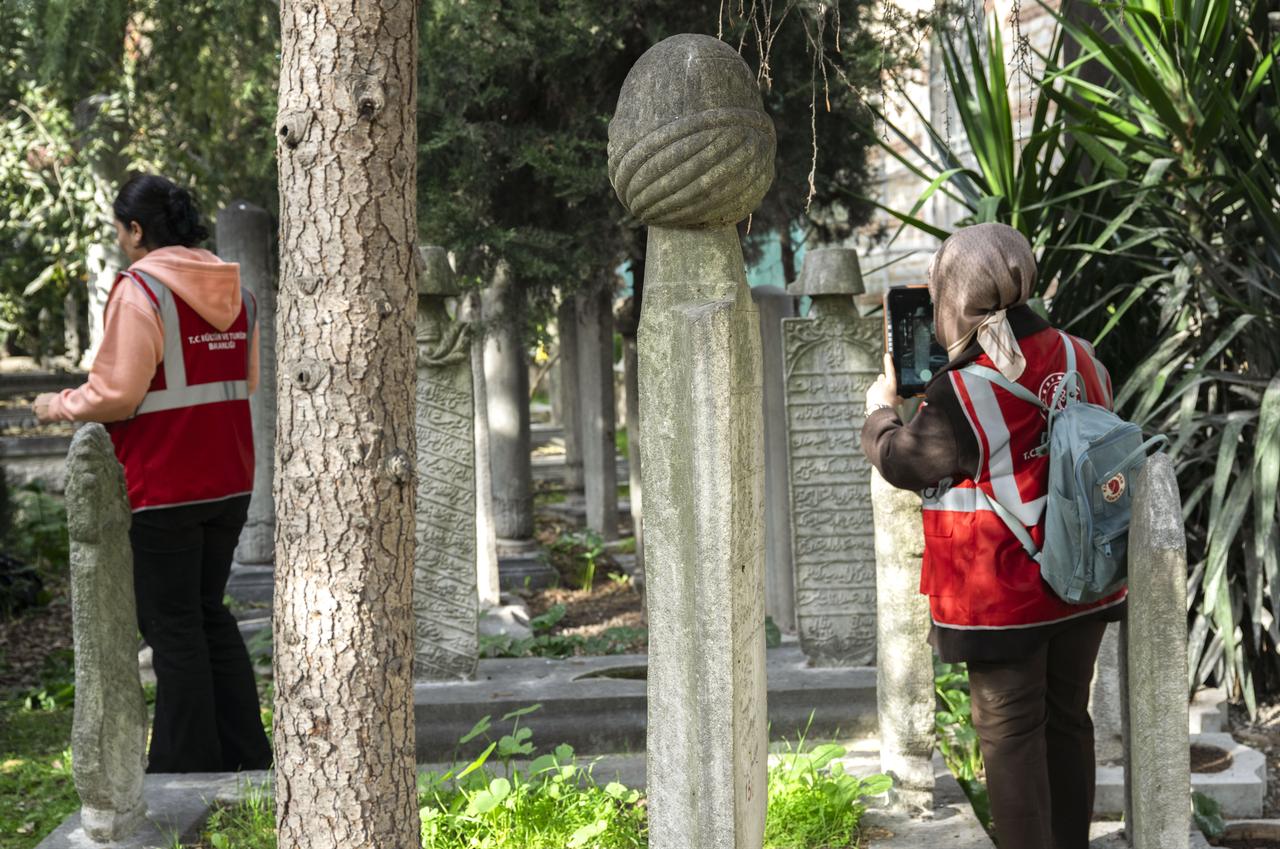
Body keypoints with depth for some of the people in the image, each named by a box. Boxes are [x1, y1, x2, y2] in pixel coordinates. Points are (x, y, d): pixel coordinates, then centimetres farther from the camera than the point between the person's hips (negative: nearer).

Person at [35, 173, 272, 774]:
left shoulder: (140, 289, -14)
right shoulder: (234, 290, 9)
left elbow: (117, 394, -17)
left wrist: (58, 406, 0)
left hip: (165, 487, -7)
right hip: (230, 481, 7)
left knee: (172, 626, 2)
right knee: (210, 613, 18)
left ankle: (186, 763, 7)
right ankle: (245, 752, 21)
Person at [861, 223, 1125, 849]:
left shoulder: (960, 395, -20)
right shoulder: (1082, 359, 0)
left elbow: (901, 461, -5)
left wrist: (879, 409, 15)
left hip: (1002, 601, -6)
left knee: (1009, 732, 4)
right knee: (1067, 721, 16)